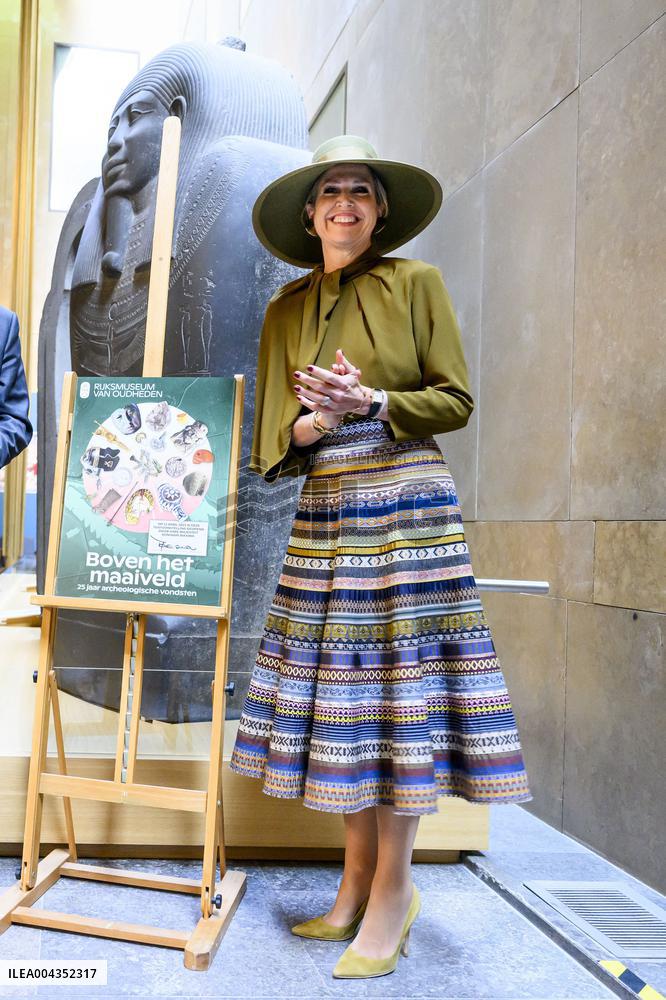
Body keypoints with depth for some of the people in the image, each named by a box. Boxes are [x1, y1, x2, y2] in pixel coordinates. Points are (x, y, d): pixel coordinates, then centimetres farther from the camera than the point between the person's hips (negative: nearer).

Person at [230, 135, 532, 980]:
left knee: (399, 685, -4)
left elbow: (455, 399, -1)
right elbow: (275, 435, 9)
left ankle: (392, 890, 7)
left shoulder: (416, 283, 3)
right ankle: (358, 879, 18)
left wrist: (371, 403, -15)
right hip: (325, 509, 4)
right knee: (337, 683, 5)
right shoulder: (286, 309, 13)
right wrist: (313, 423, -12)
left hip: (407, 505, -4)